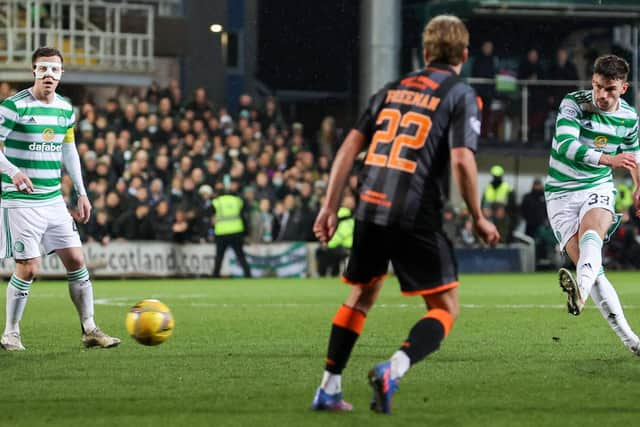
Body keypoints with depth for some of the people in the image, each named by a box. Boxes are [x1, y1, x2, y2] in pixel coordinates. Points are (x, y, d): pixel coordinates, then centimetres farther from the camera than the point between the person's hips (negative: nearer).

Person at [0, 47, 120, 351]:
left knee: (76, 261, 4)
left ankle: (89, 330, 12)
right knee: (28, 268, -8)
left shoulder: (65, 110, 9)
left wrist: (81, 193, 17)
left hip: (54, 199, 6)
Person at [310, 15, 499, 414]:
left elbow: (350, 147, 12)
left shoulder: (393, 89, 17)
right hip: (417, 217, -5)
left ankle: (329, 389, 24)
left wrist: (330, 207, 16)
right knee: (445, 309, 4)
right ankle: (393, 370, -20)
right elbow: (462, 160, -12)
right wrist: (478, 219, -1)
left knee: (361, 297, 25)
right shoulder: (462, 96, 0)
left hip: (370, 209, 6)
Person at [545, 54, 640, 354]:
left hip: (599, 187, 1)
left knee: (591, 234, -33)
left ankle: (581, 289, -62)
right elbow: (565, 145, -29)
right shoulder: (574, 104, -13)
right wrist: (608, 159, -39)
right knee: (588, 265, -14)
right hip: (561, 192, -1)